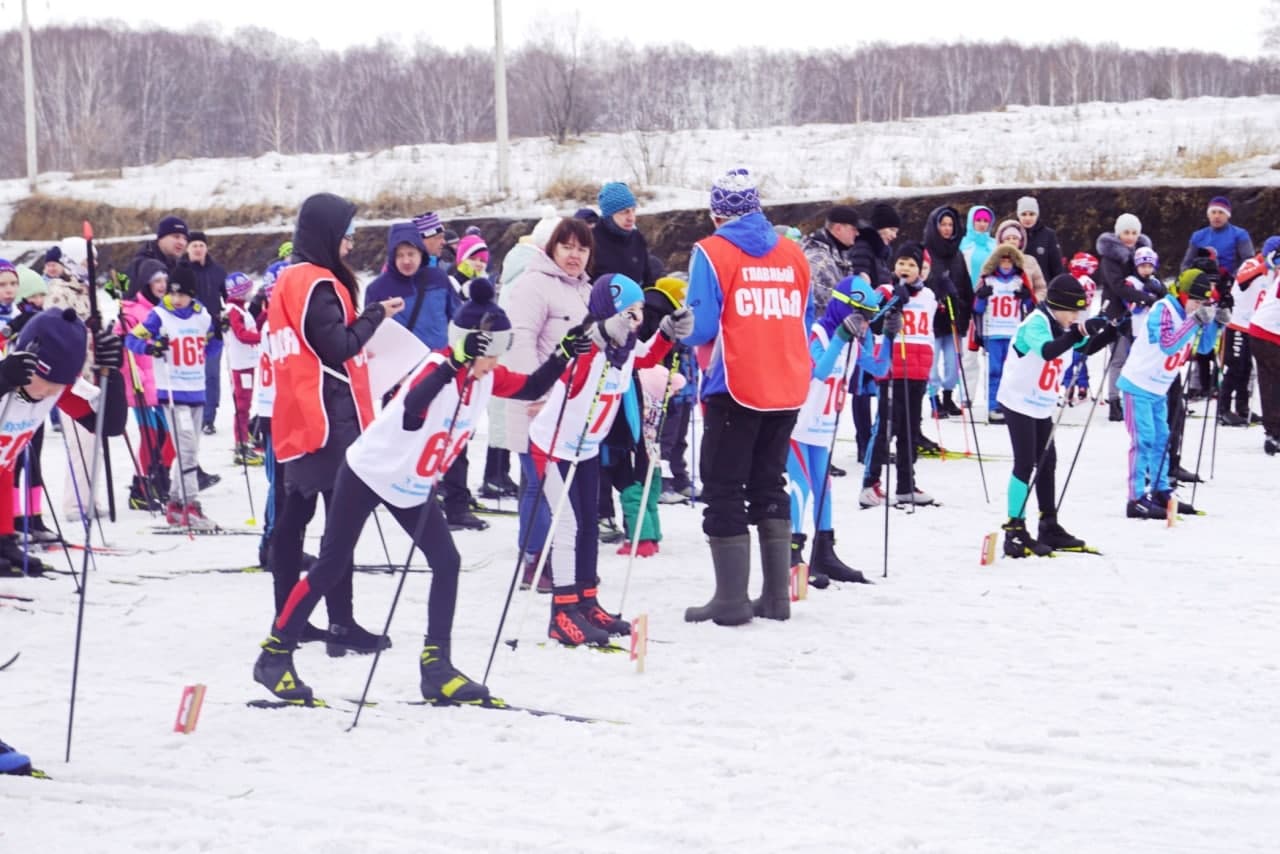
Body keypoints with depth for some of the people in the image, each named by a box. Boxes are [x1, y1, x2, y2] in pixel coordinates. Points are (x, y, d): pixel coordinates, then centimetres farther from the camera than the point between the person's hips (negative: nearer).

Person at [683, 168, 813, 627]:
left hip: (735, 389, -5)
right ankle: (776, 594, 15)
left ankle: (731, 598, -1)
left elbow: (700, 327, -12)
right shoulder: (793, 253, 7)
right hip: (787, 390, 5)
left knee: (724, 490, 3)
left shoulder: (712, 253, -9)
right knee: (769, 485, 16)